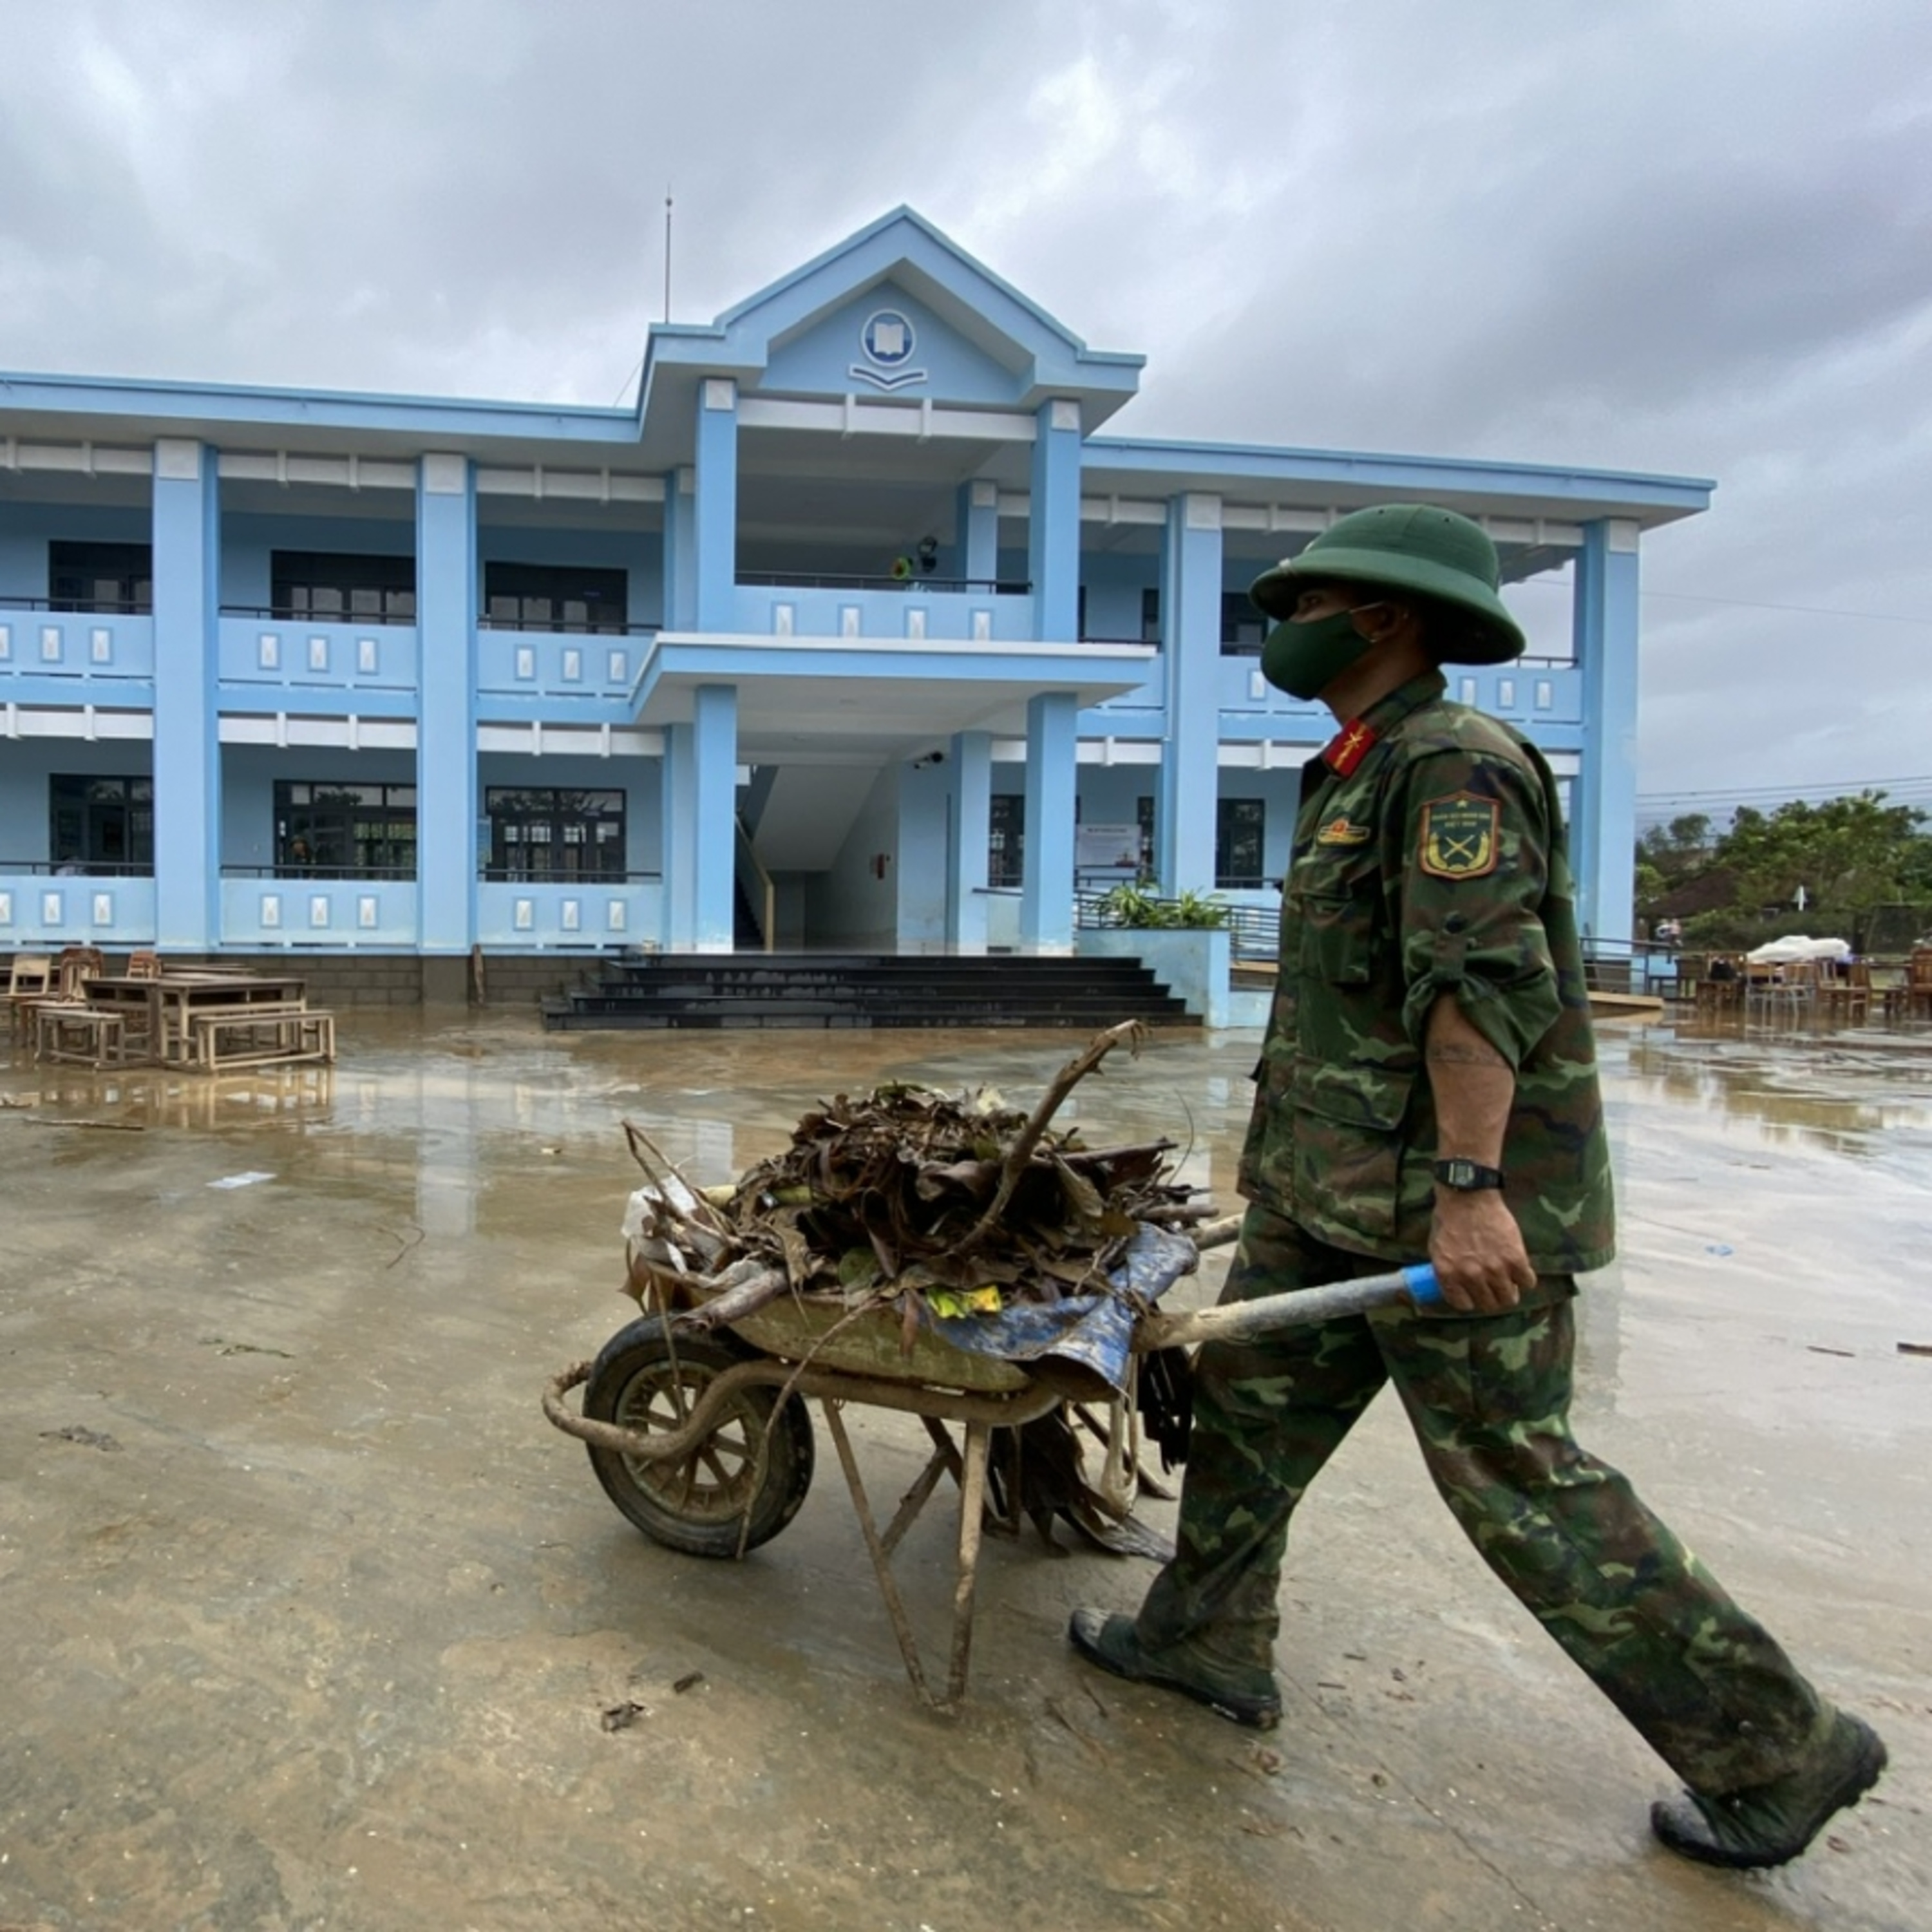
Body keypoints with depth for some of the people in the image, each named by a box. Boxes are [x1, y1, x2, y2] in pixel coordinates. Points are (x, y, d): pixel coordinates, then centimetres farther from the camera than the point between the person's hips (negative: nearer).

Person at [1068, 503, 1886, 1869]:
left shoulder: (1455, 763, -15)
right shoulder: (1363, 778, 17)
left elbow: (1483, 984, -26)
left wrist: (1468, 1186, -31)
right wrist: (1294, 1148, 26)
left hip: (1449, 1206, -10)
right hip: (1333, 1193, 10)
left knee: (1517, 1479, -1)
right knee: (1251, 1399, 14)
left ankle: (1775, 1752, 16)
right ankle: (1208, 1643, 32)